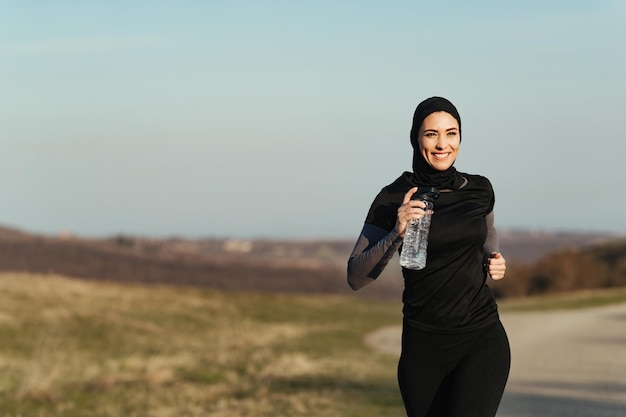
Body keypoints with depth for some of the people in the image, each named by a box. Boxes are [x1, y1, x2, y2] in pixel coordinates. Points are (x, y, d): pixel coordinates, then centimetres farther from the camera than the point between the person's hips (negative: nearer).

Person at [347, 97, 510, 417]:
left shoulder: (479, 189, 4)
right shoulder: (394, 198, -5)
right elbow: (356, 277, -9)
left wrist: (494, 260, 6)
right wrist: (396, 235, -23)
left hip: (483, 338, 0)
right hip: (424, 344, 0)